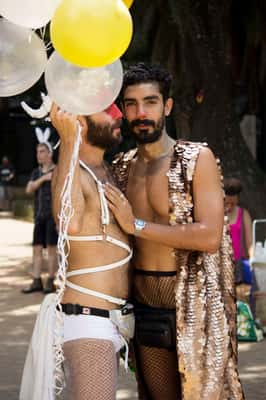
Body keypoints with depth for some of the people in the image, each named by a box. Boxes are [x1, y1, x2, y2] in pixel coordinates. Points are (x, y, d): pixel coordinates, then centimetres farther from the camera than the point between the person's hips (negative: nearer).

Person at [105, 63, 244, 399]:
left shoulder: (198, 158, -6)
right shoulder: (121, 167, 10)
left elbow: (210, 236, -17)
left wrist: (137, 225, -15)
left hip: (194, 305, -5)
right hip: (144, 305, 5)